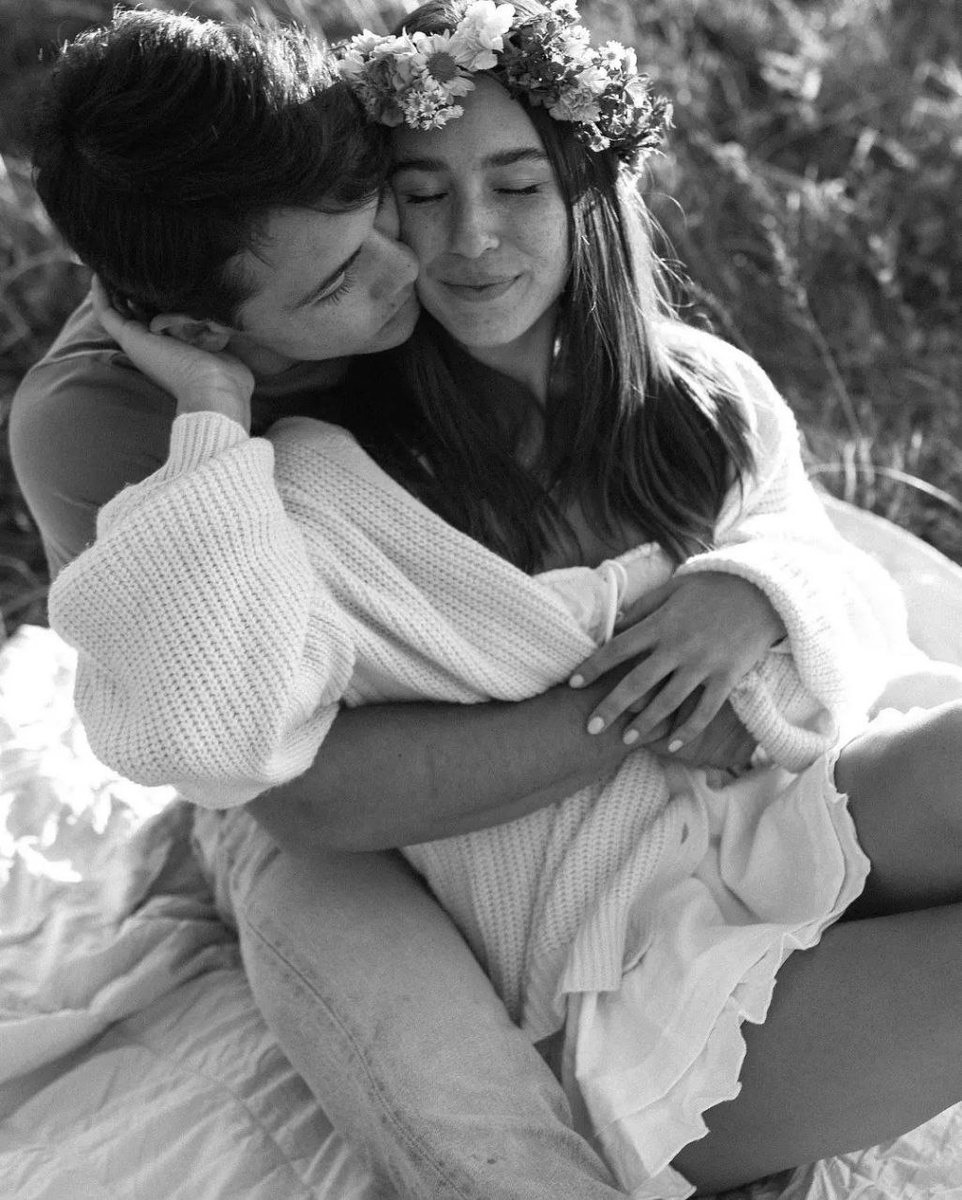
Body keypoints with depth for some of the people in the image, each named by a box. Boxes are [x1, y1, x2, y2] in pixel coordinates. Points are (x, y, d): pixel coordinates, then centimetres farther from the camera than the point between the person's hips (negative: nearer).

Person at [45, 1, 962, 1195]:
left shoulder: (702, 394, 4)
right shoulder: (332, 491, -14)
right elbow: (216, 726, -30)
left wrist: (756, 593, -13)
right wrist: (212, 411, -26)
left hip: (782, 816, 6)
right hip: (650, 983, -5)